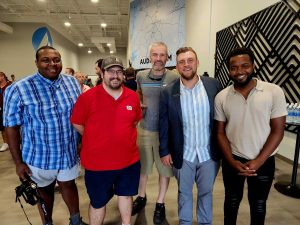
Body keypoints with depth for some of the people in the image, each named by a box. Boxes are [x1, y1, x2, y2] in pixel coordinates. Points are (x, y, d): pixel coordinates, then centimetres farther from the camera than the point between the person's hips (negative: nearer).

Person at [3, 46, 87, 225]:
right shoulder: (19, 89, -14)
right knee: (44, 190, 19)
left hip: (70, 152, 3)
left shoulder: (73, 83, -3)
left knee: (69, 184, 20)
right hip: (39, 155, -2)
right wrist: (18, 161, -8)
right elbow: (12, 127, -9)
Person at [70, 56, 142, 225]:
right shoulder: (87, 97, -14)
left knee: (126, 194, 24)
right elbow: (77, 124, -4)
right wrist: (98, 141, 0)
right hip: (97, 163, -3)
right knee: (98, 202, 17)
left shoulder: (133, 97, -3)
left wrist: (123, 138, 7)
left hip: (129, 160, 4)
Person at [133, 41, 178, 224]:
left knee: (165, 168, 12)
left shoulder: (175, 78, -12)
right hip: (144, 129, 3)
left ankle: (160, 203, 35)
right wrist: (140, 105, 4)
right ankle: (142, 197, 43)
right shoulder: (141, 76, 0)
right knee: (142, 166, 17)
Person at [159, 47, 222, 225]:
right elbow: (164, 124, -2)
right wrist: (164, 151, -2)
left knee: (206, 192, 21)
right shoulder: (168, 92, -8)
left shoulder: (214, 85, -7)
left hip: (209, 153, 1)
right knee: (184, 192, 20)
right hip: (183, 154, 0)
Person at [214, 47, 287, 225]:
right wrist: (232, 161, -11)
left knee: (258, 204, 20)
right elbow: (220, 132, -2)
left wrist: (258, 161, -14)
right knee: (232, 201, 20)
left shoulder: (274, 92, -11)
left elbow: (277, 131, -10)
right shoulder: (221, 97, -7)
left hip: (264, 162, 0)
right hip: (233, 161, 1)